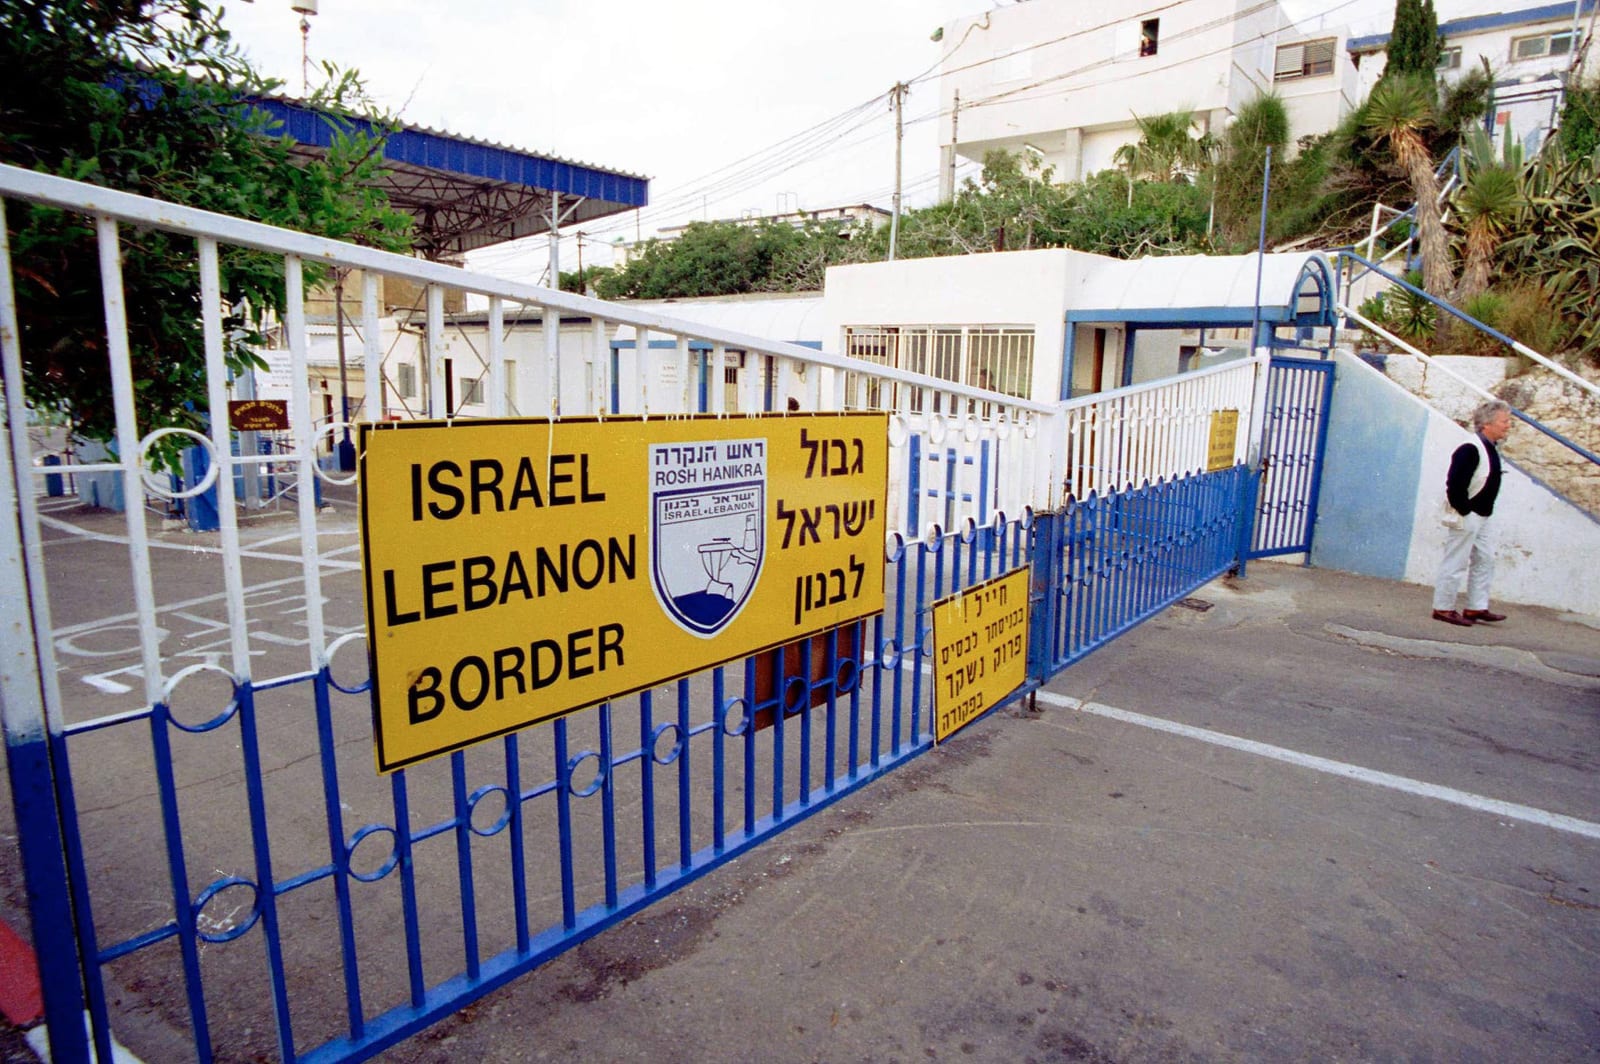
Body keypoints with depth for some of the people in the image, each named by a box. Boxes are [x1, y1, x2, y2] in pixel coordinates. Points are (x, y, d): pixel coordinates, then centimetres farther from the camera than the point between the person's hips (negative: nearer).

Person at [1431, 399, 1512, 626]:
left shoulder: (1490, 449, 11)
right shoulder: (1470, 450, -19)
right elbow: (1455, 485, -23)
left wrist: (1485, 512, 14)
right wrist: (1464, 511, -18)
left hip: (1483, 516, 10)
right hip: (1465, 517, -10)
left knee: (1485, 560, 13)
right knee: (1455, 563, -3)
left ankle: (1477, 608, 20)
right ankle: (1443, 608, 5)